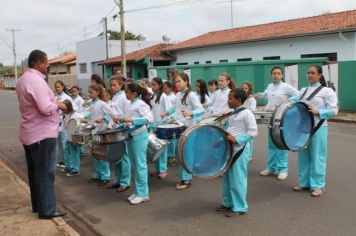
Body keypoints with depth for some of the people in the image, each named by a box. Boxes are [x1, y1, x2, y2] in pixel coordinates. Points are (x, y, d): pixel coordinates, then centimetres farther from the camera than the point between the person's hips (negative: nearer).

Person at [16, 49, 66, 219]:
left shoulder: (23, 79, 13)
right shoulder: (36, 80, -20)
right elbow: (46, 108, -27)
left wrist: (53, 102, 11)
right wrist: (58, 104, -8)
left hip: (30, 133, 10)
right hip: (42, 134, -10)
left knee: (35, 171, 16)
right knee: (45, 172, -3)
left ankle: (37, 205, 27)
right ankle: (46, 209, 4)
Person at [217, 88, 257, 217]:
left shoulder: (246, 113, -13)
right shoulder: (232, 114, 13)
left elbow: (253, 132, -18)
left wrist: (236, 140, -23)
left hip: (240, 150, -9)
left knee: (237, 179, -2)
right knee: (226, 178, 15)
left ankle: (240, 207, 10)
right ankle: (228, 203, 29)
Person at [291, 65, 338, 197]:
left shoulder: (327, 91, -2)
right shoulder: (303, 90, 15)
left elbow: (333, 111, -8)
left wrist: (318, 112, -19)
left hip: (318, 128, -5)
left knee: (317, 157, 0)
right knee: (303, 156, 10)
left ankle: (318, 186, 11)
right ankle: (305, 183, 22)